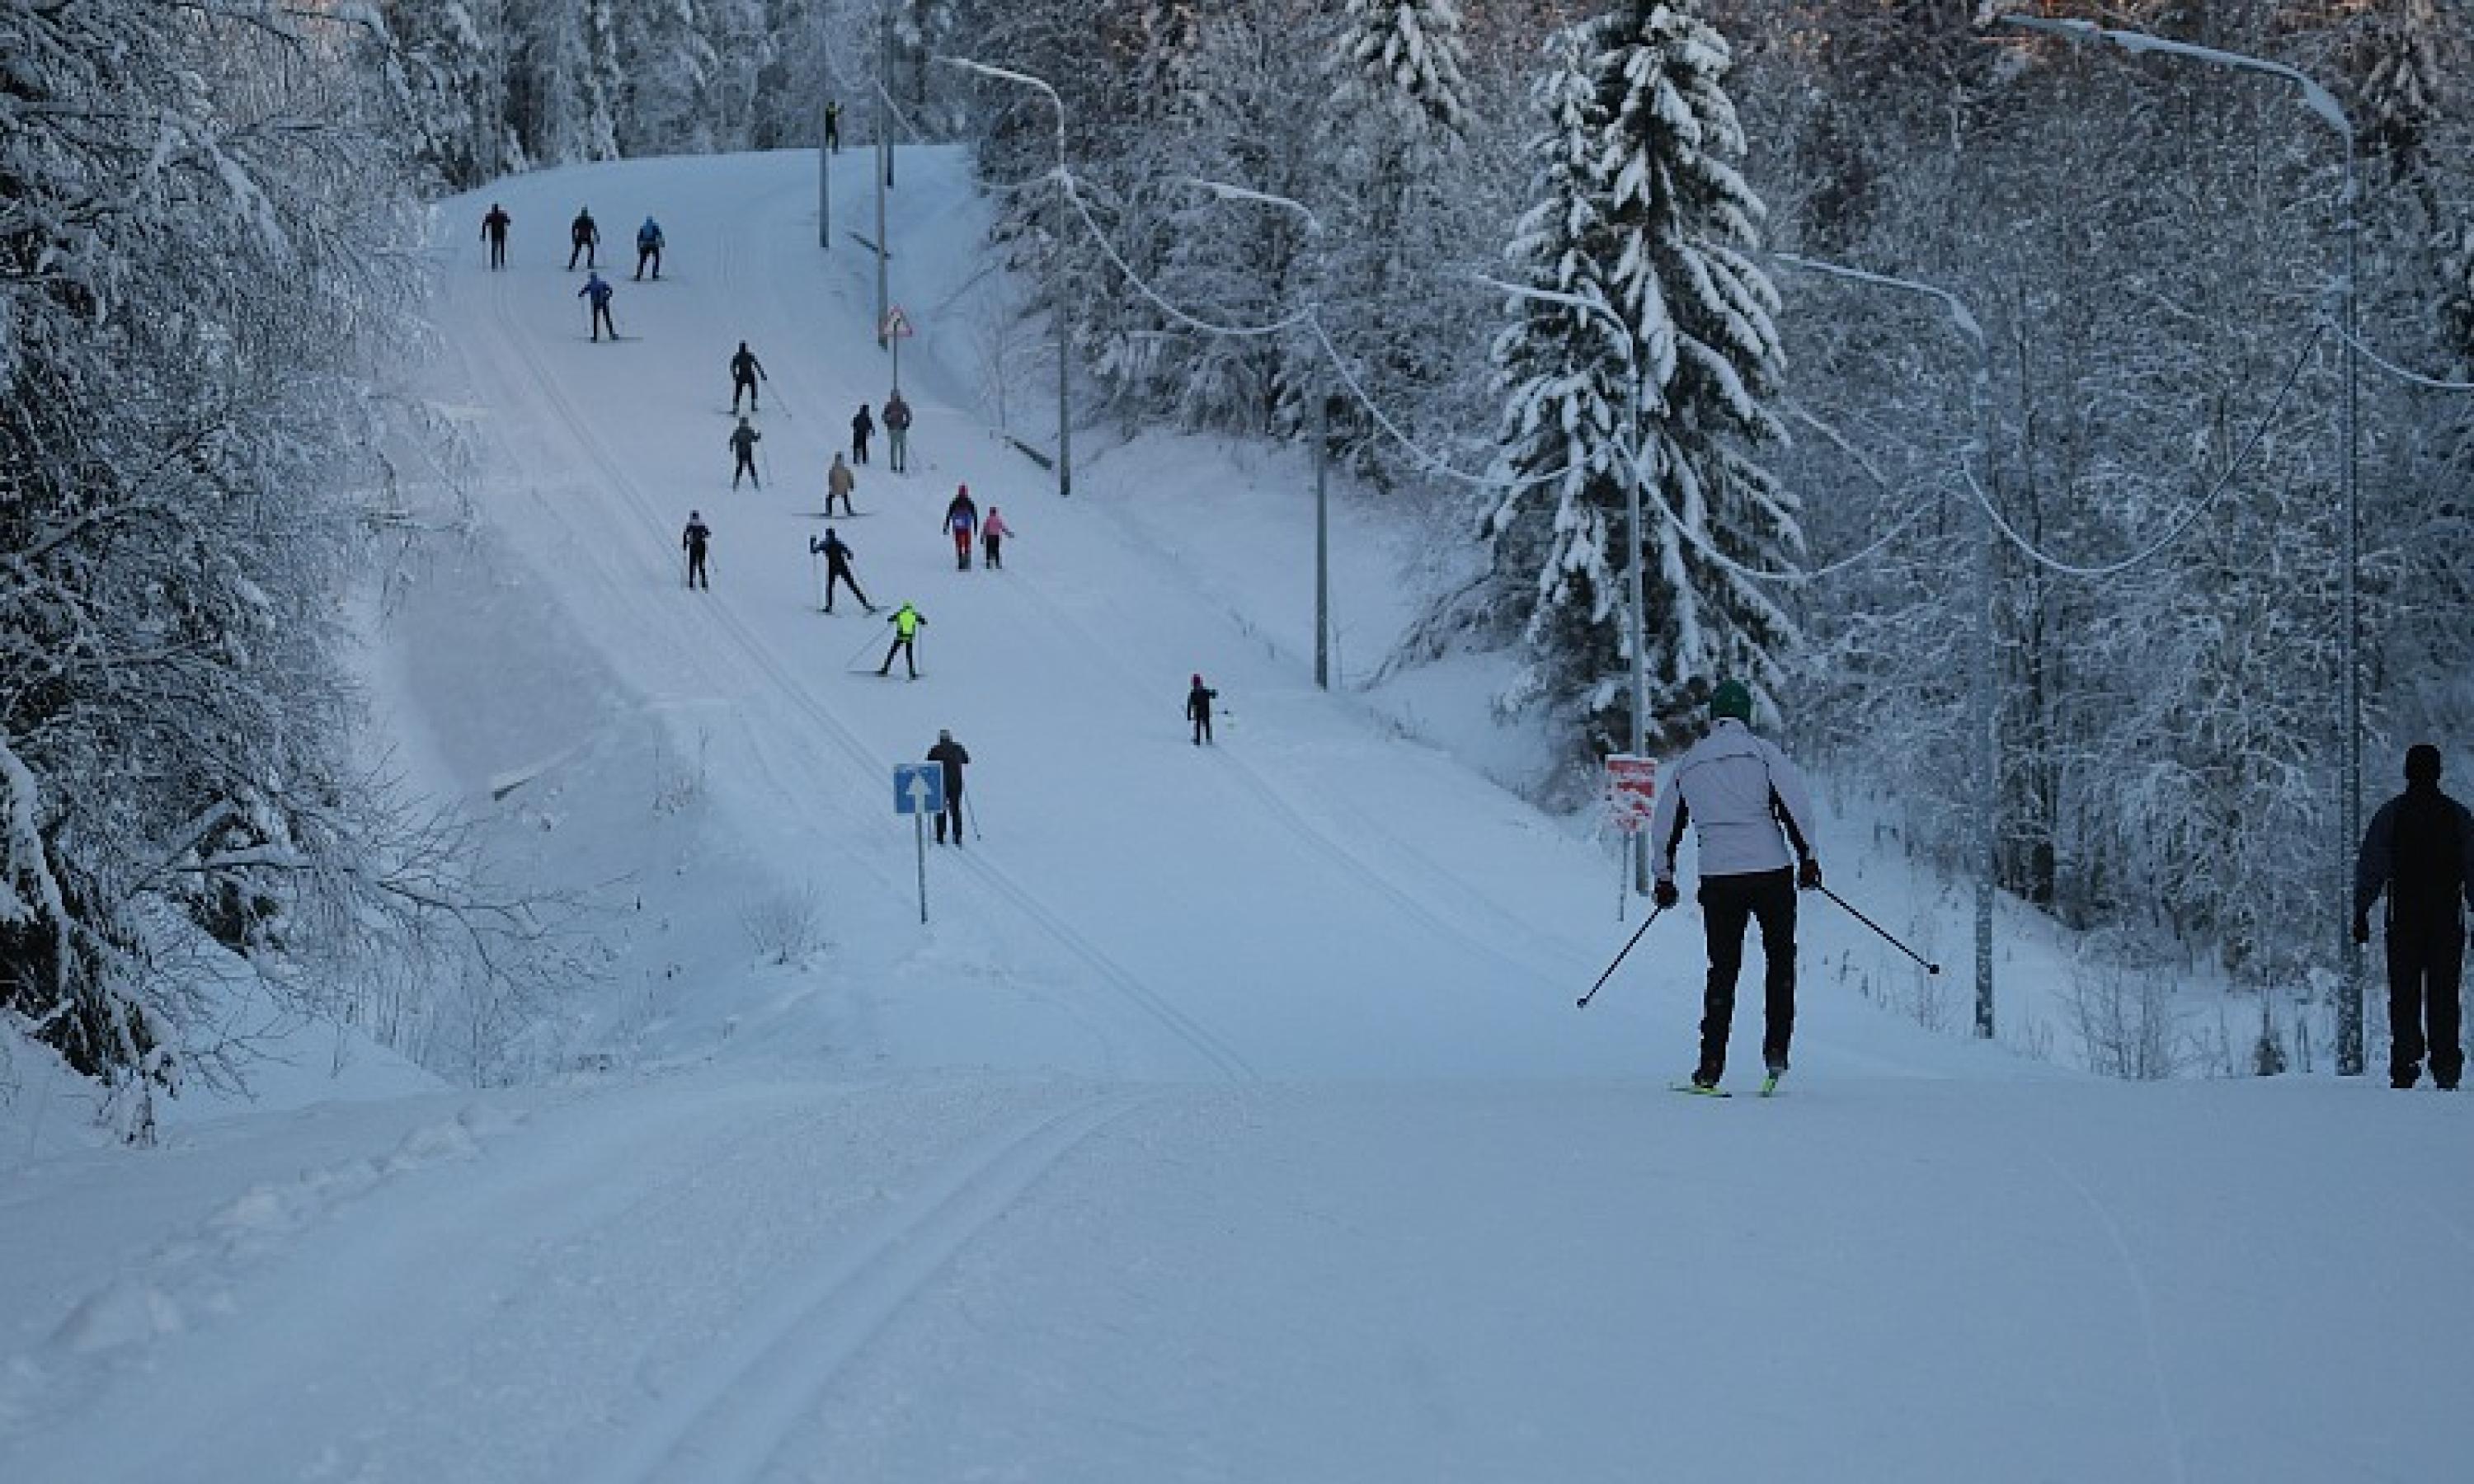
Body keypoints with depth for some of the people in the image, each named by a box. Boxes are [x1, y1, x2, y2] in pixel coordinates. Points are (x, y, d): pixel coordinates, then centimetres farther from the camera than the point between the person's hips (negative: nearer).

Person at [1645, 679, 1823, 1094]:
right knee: (1780, 957, 14)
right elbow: (1796, 805, -9)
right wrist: (1807, 856, -3)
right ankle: (1775, 1049, 5)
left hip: (1716, 877, 3)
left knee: (1723, 969, 8)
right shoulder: (1762, 752, 1)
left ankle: (1711, 1065, 1)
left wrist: (1664, 879, 27)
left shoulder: (1688, 764, 13)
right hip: (1771, 872, -3)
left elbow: (1663, 825, 18)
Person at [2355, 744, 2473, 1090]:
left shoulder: (2391, 814, 0)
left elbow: (2370, 868, -1)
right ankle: (2446, 1069, 0)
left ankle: (2405, 1067, -5)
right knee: (2444, 997, 5)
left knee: (2404, 997, 2)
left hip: (2404, 919, -1)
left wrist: (2360, 912, 2)